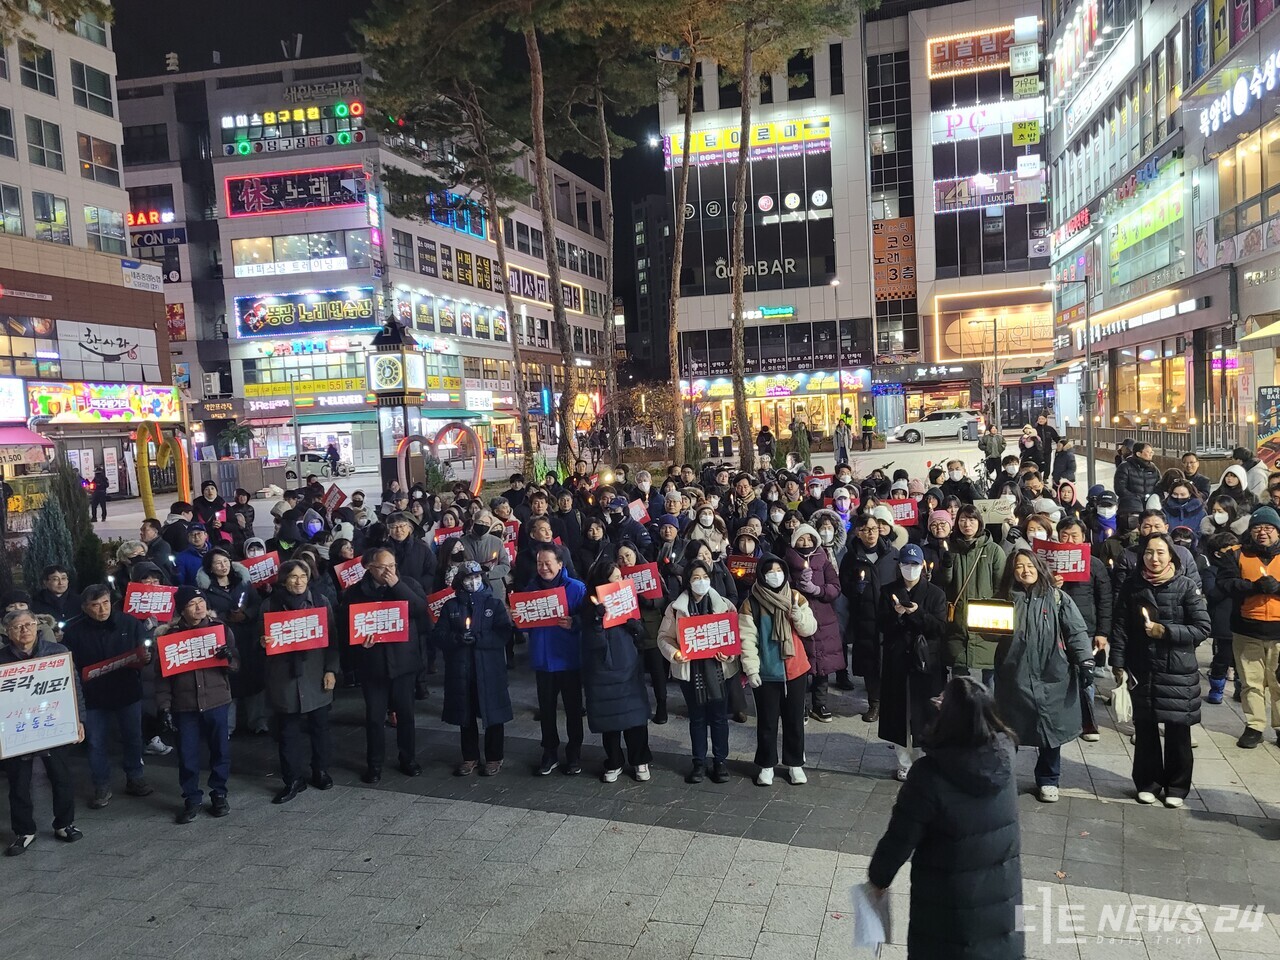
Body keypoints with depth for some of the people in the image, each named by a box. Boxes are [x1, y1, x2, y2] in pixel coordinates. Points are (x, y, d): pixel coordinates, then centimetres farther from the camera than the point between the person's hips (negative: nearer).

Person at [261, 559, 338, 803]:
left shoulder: (320, 602, 2)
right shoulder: (271, 605, 0)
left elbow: (331, 639, 3)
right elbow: (263, 637, 7)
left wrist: (331, 670, -4)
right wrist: (263, 643, -17)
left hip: (316, 675, 1)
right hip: (285, 676, -1)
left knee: (320, 726, 11)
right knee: (288, 731, 5)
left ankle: (321, 772, 28)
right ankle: (292, 780, 16)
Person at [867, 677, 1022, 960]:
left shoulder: (930, 773, -28)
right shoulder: (1004, 754, -14)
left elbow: (900, 838, -18)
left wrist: (878, 876, -1)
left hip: (949, 905, -4)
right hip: (1002, 895, 4)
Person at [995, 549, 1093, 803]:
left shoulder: (1057, 598, 2)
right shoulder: (1005, 598, 9)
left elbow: (1076, 631, -2)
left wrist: (1085, 660, -12)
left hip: (1051, 675, -1)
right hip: (1014, 675, 1)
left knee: (1051, 727, 6)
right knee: (1009, 728, 5)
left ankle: (1048, 780, 23)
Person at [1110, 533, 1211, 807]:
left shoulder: (1186, 587, -5)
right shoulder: (1132, 586, 2)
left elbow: (1203, 628, -6)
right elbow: (1120, 627, 2)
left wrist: (1165, 630, -16)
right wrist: (1118, 663, -3)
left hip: (1178, 671, -2)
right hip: (1142, 670, 2)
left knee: (1178, 731, 6)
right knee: (1145, 729, 9)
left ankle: (1177, 787, 22)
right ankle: (1148, 782, 24)